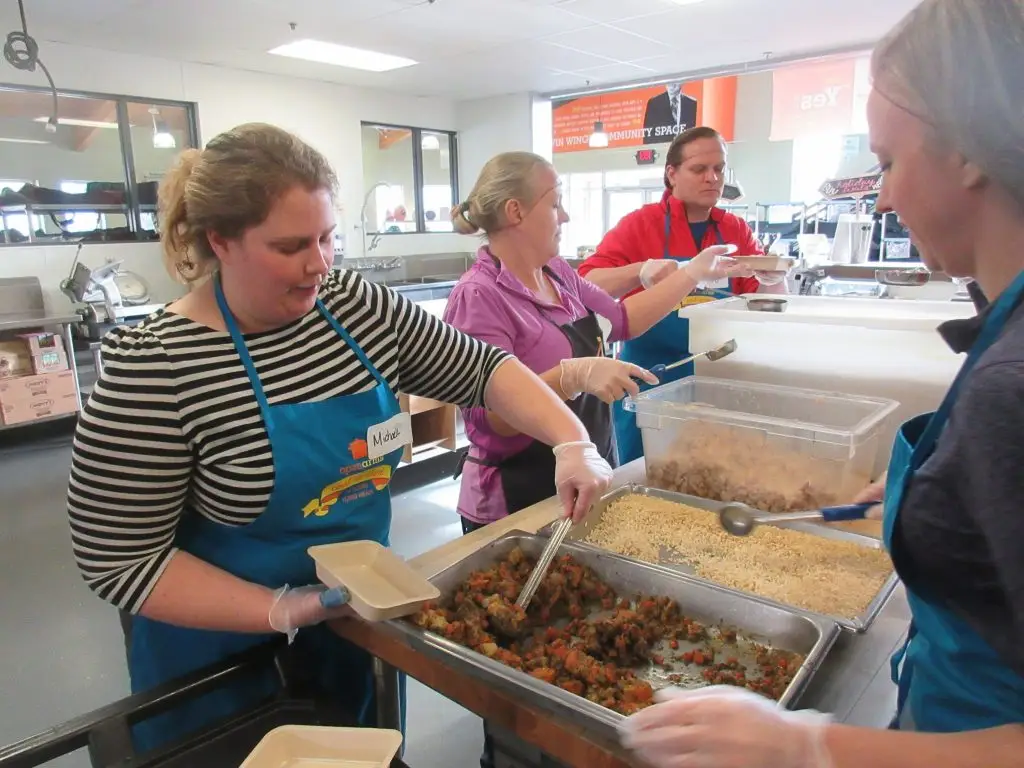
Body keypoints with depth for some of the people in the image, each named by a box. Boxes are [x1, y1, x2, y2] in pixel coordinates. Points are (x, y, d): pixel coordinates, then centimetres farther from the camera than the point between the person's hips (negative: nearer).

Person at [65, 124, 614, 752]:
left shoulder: (360, 306, -8)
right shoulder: (154, 367, -23)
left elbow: (478, 368, -4)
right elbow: (118, 556, -19)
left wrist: (572, 441, -18)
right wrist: (282, 610, -24)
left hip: (360, 621, 5)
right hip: (226, 660, -4)